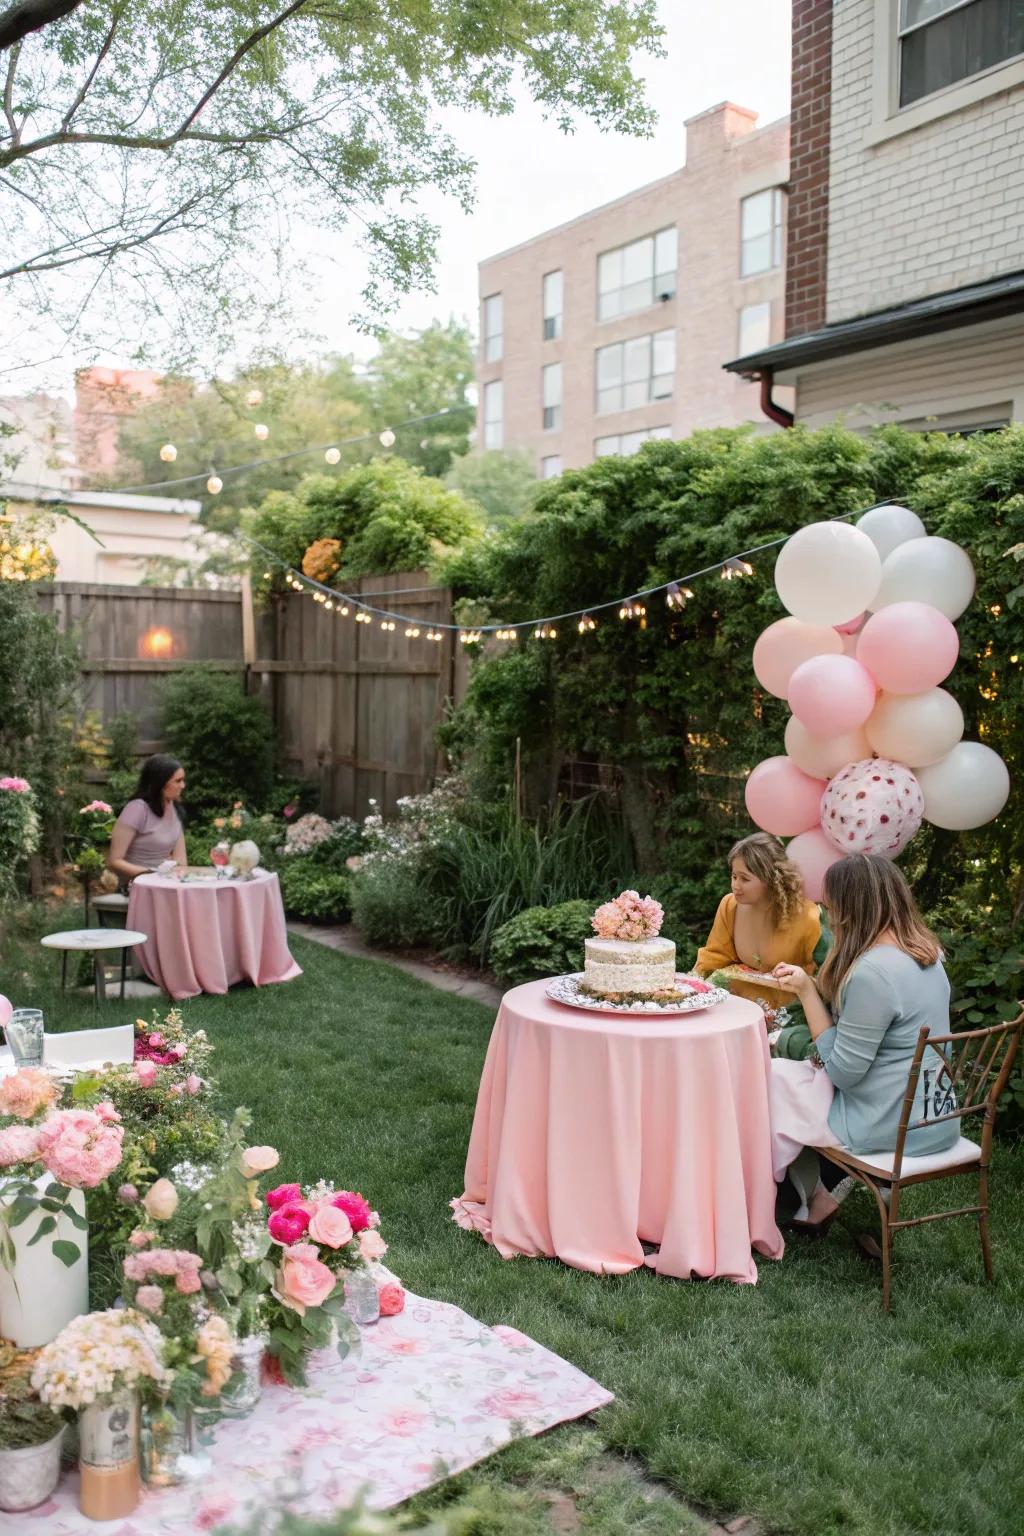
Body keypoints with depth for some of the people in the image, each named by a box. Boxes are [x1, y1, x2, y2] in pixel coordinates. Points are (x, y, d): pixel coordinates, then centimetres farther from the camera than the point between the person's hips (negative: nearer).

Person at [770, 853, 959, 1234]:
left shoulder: (872, 971, -25)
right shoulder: (926, 951, 3)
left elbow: (842, 1071, -18)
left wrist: (807, 991, -14)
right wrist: (812, 986, 6)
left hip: (894, 1128, -9)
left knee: (773, 1077, 5)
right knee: (794, 1067, 16)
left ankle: (815, 1195, 19)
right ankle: (827, 1188, 14)